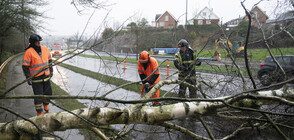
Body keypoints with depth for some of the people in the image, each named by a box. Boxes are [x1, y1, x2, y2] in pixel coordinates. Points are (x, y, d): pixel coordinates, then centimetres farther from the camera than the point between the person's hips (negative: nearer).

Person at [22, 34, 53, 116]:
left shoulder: (44, 49, 6)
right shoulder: (29, 52, -11)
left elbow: (49, 60, 18)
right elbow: (25, 66, -10)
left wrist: (51, 71, 17)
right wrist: (28, 78, -13)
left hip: (46, 77, 5)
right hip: (36, 78, -5)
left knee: (48, 93, 15)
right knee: (38, 96, -1)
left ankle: (46, 106, 42)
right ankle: (39, 112, 16)